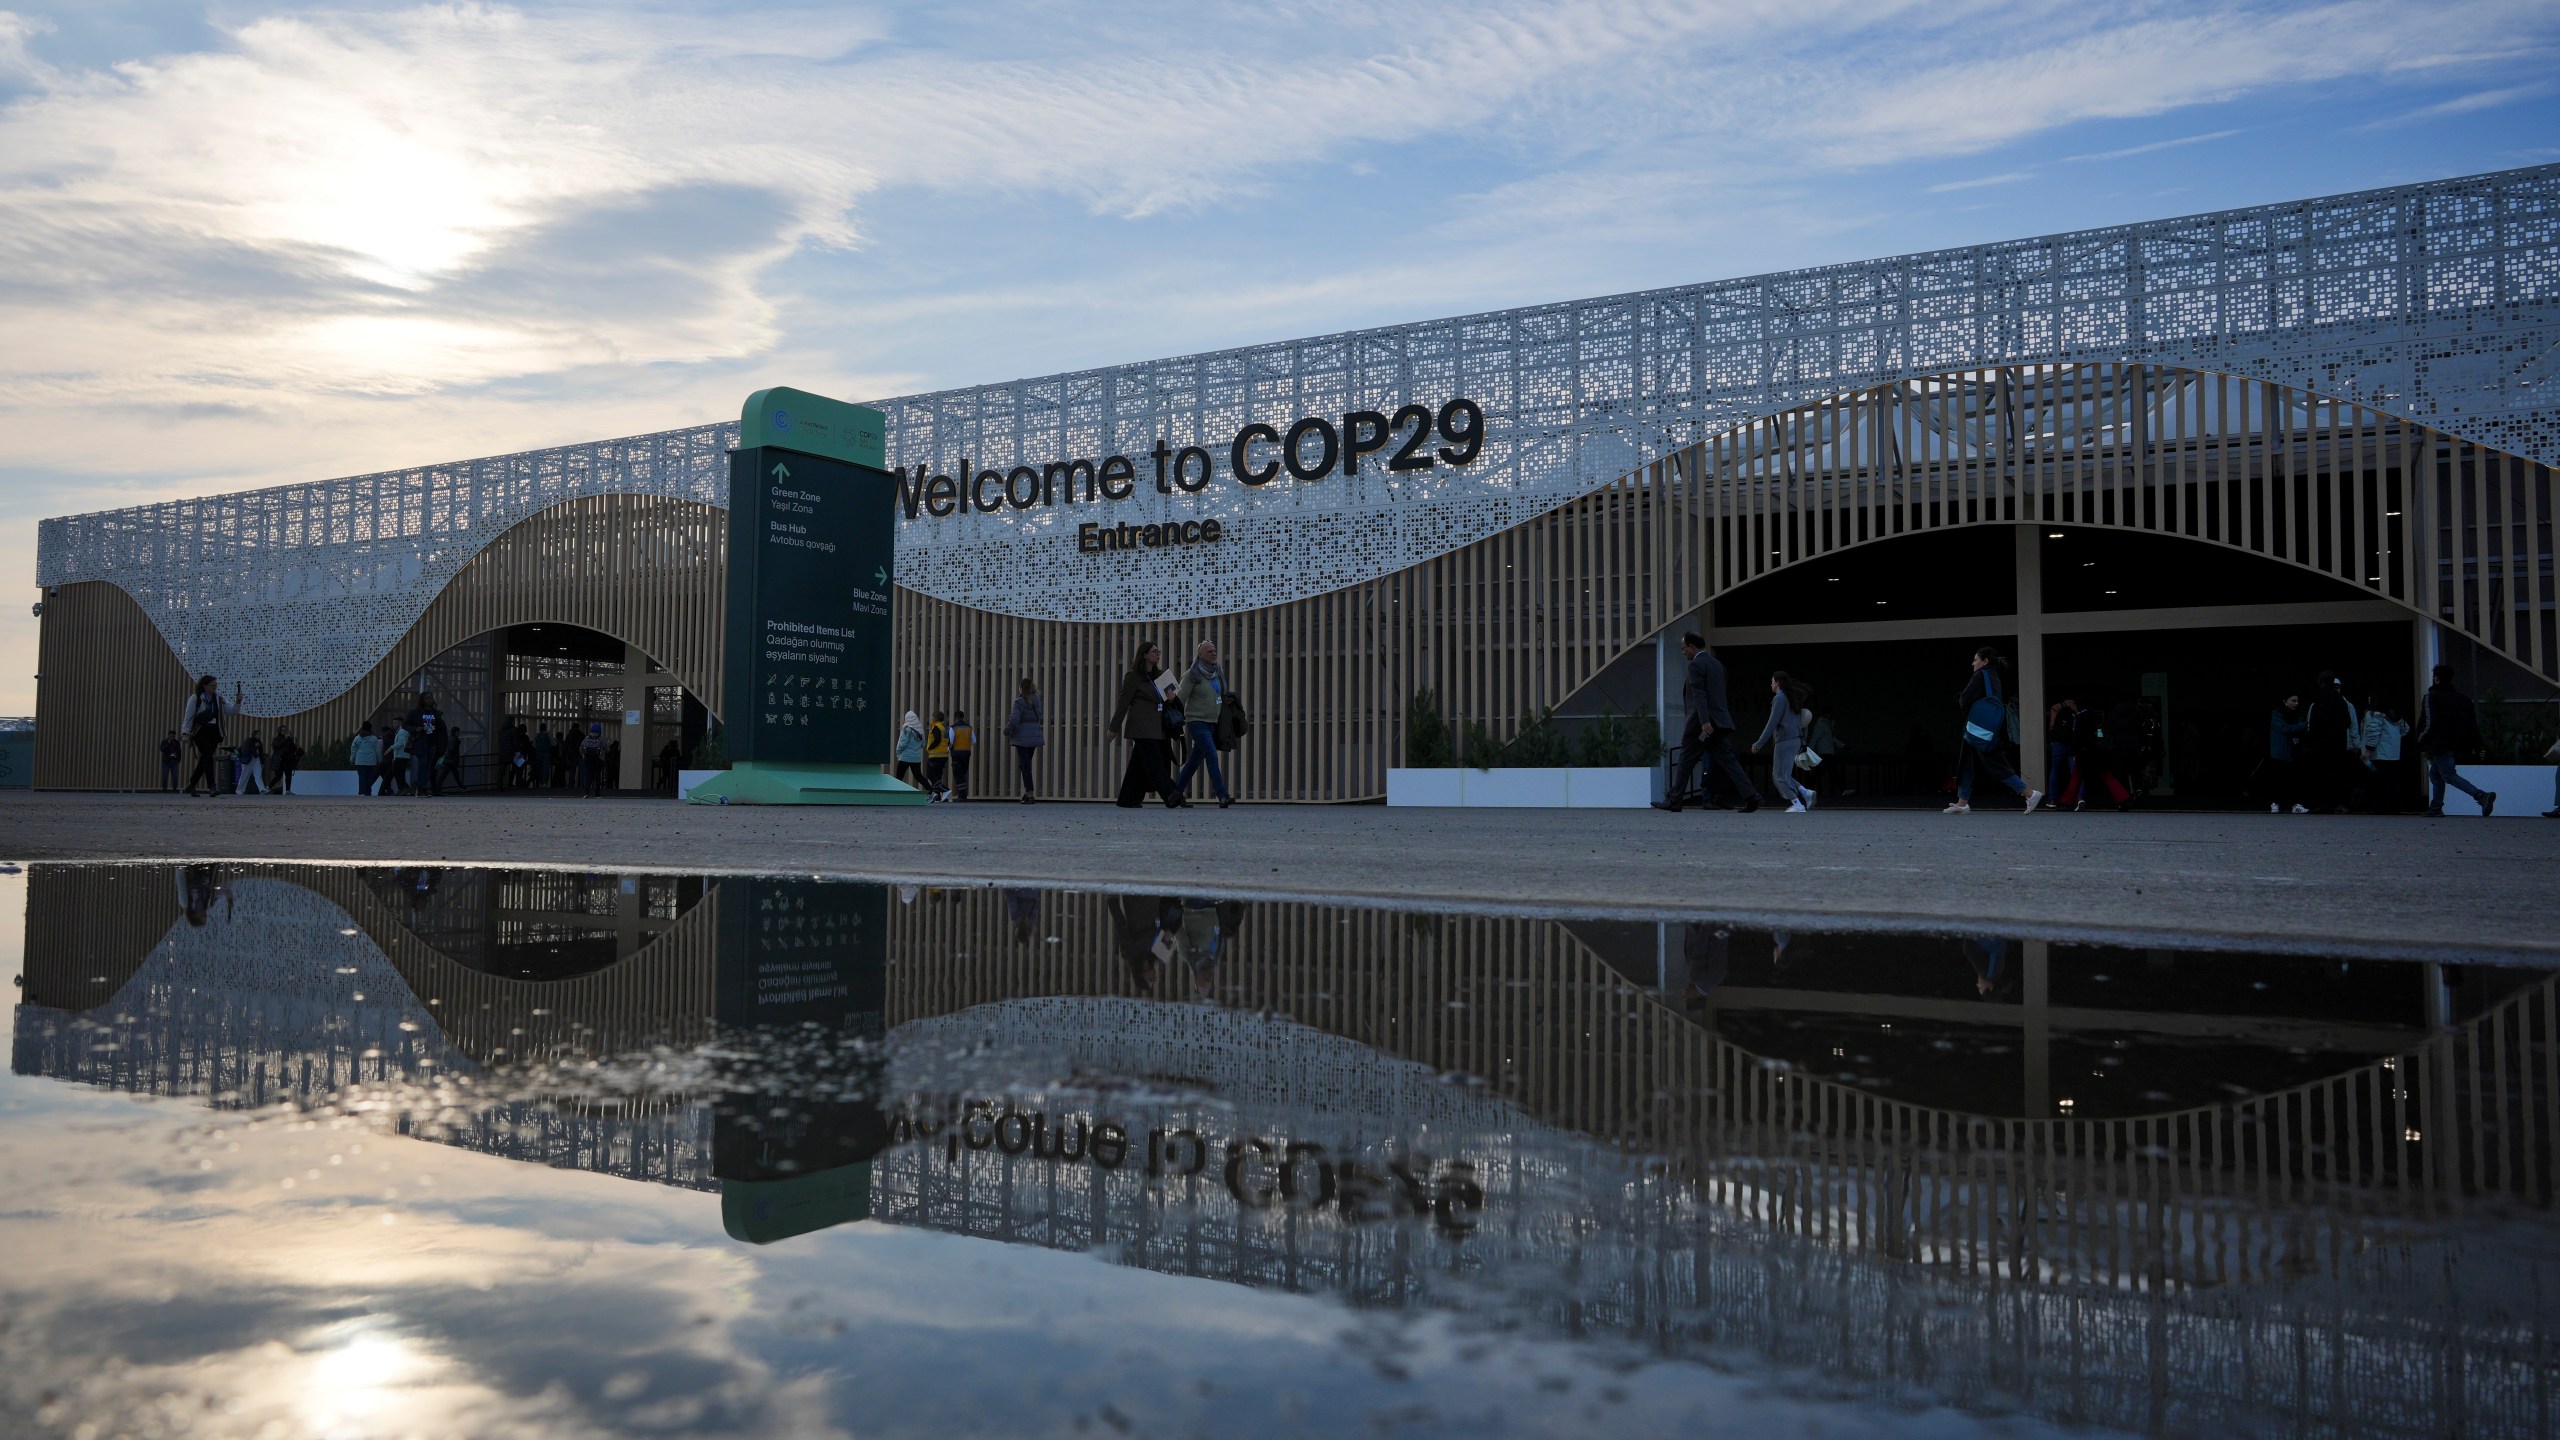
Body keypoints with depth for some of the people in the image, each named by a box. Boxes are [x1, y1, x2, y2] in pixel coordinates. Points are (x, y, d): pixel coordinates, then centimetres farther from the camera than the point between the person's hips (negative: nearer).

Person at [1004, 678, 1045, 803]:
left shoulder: (1020, 701, -13)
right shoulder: (1036, 700, 8)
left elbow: (1014, 719, -19)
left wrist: (1006, 731, -3)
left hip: (1023, 736, -7)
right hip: (1035, 735, 7)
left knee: (1025, 766, -3)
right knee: (1025, 765, 19)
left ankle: (1030, 795, -7)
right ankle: (1028, 792, 18)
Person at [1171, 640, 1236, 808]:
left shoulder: (1216, 673, 11)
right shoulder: (1192, 675, -10)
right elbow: (1182, 697, -12)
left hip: (1212, 723, 7)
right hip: (1197, 721, -7)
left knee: (1196, 758, 13)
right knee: (1212, 756, -17)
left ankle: (1178, 791, 27)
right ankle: (1222, 796, -21)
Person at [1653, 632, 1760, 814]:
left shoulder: (1696, 665, -9)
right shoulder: (1717, 664, 17)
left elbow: (1699, 695, -19)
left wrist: (1704, 722, -26)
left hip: (1701, 724, -8)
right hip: (1720, 721, 8)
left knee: (1685, 761, 3)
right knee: (1727, 760, 3)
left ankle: (1673, 800, 10)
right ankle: (1750, 796, -9)